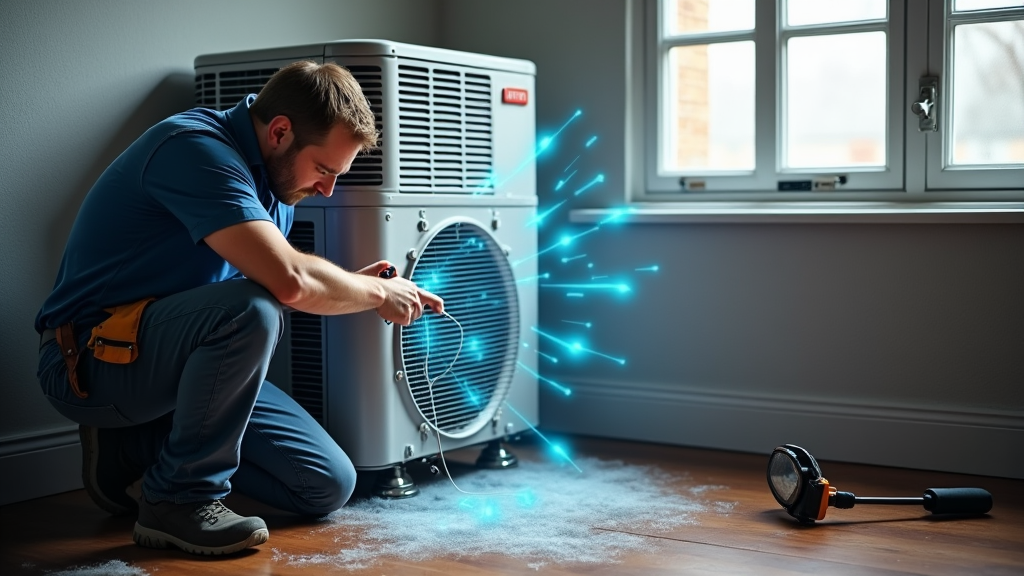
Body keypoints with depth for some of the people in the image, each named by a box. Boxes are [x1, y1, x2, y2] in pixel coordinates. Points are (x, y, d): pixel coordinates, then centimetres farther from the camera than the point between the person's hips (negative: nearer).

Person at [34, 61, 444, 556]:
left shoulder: (273, 178, 7)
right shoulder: (196, 149, -22)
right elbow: (289, 280, -33)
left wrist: (352, 285, -7)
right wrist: (379, 294, -16)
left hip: (178, 363, 9)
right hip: (91, 360, -9)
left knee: (329, 486, 0)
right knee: (249, 310, -37)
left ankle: (134, 446, 11)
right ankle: (180, 500, -17)